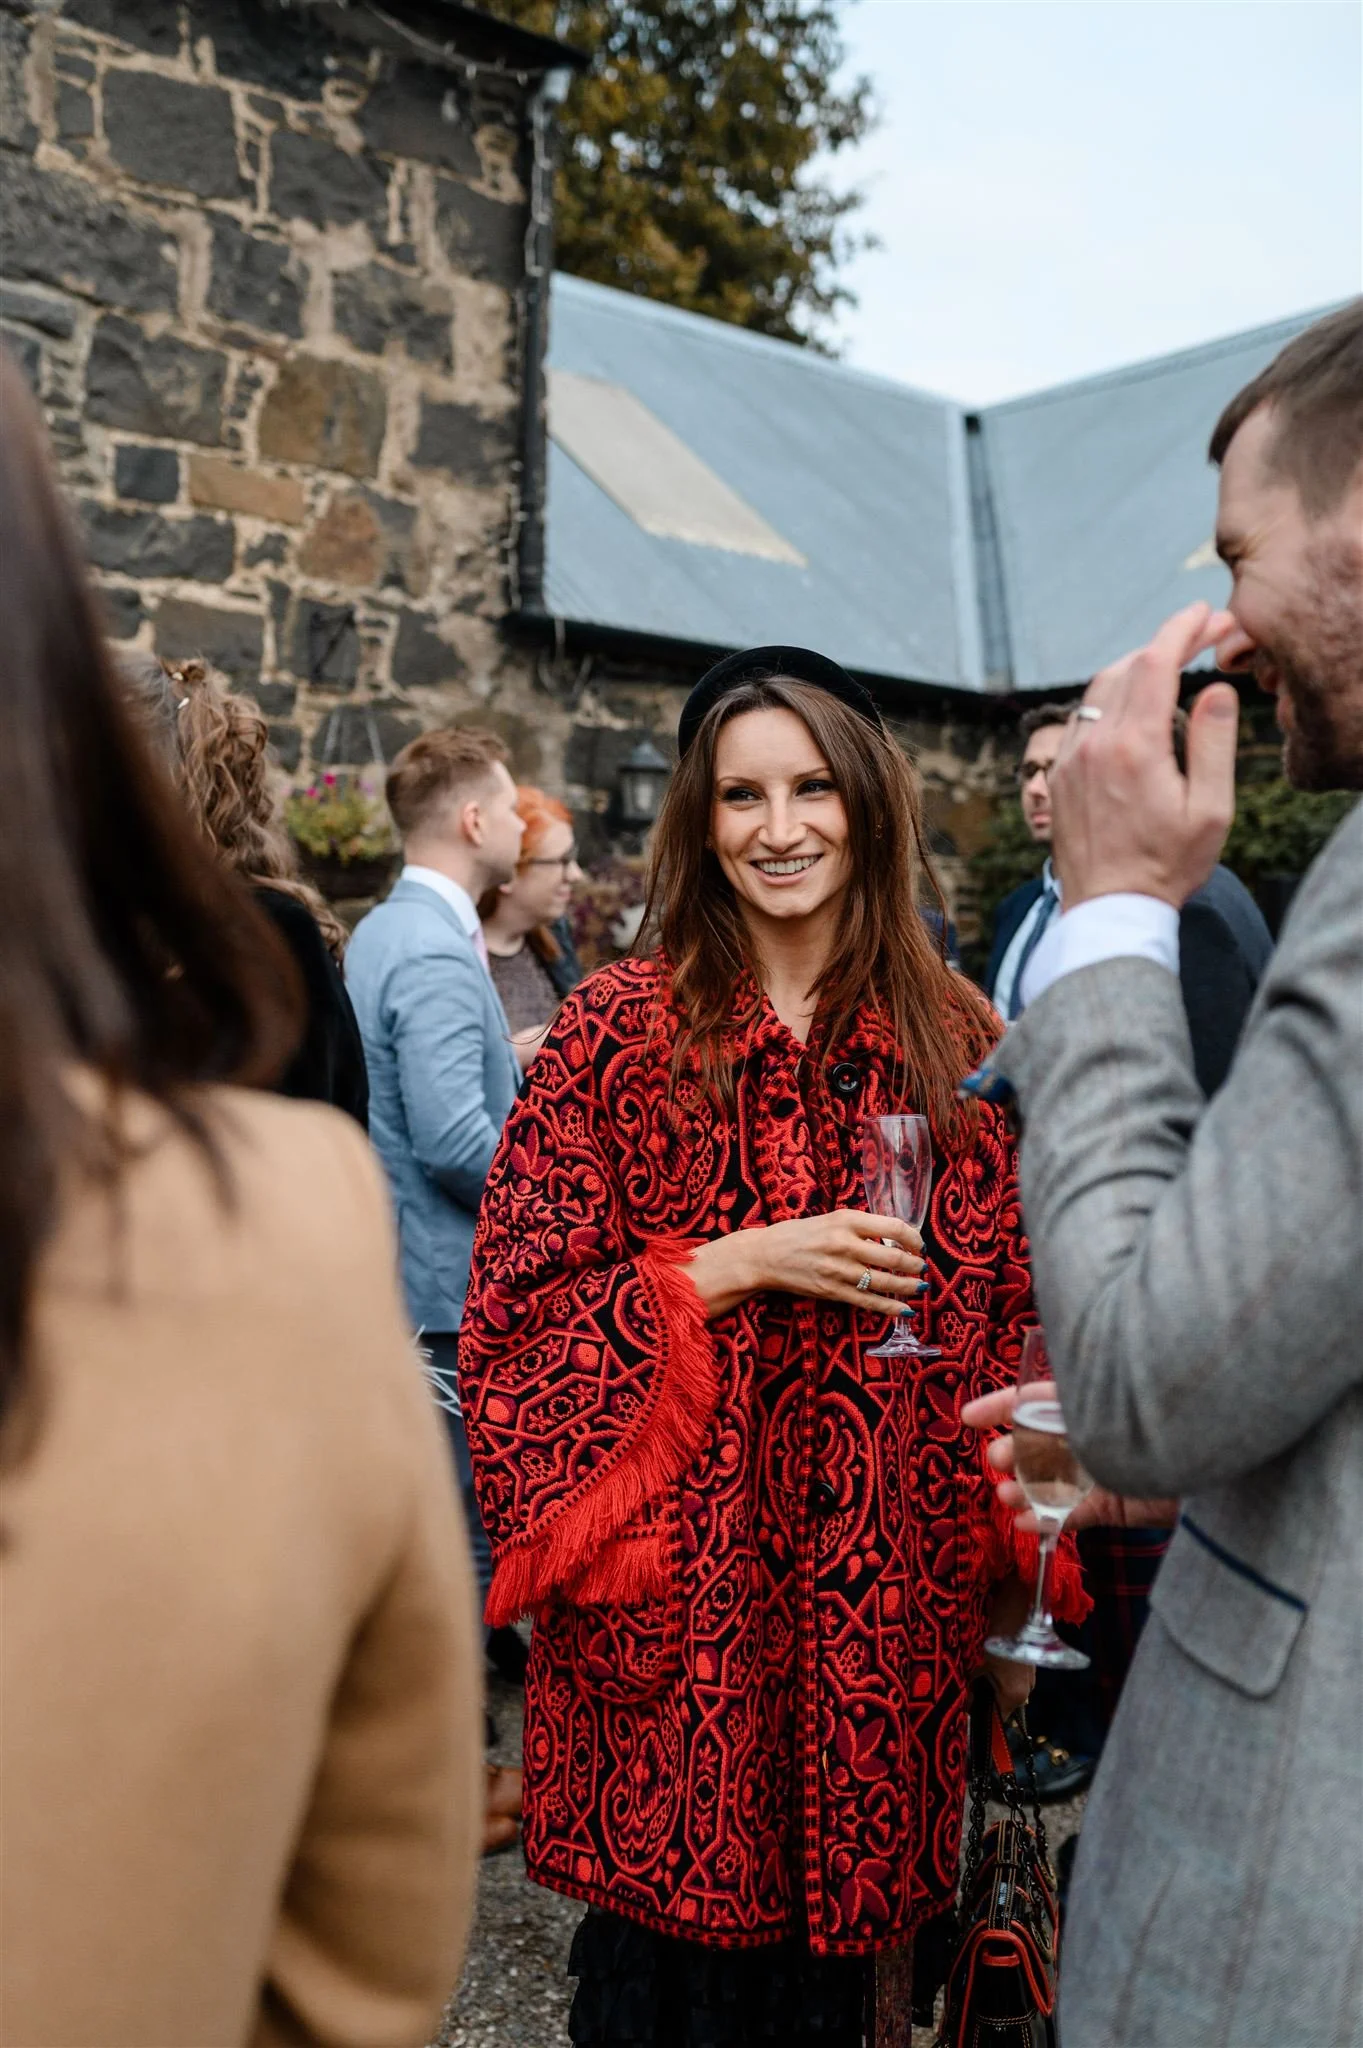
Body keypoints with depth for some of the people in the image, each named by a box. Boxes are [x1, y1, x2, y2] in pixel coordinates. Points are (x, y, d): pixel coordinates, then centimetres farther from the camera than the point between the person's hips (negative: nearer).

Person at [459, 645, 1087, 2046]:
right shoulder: (619, 1031, -5)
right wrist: (739, 1267, -16)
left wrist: (1010, 1589, 3)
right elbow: (520, 1309, -6)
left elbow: (1006, 1336, 6)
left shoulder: (957, 1039, 3)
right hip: (678, 1601, -2)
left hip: (884, 1609, 2)